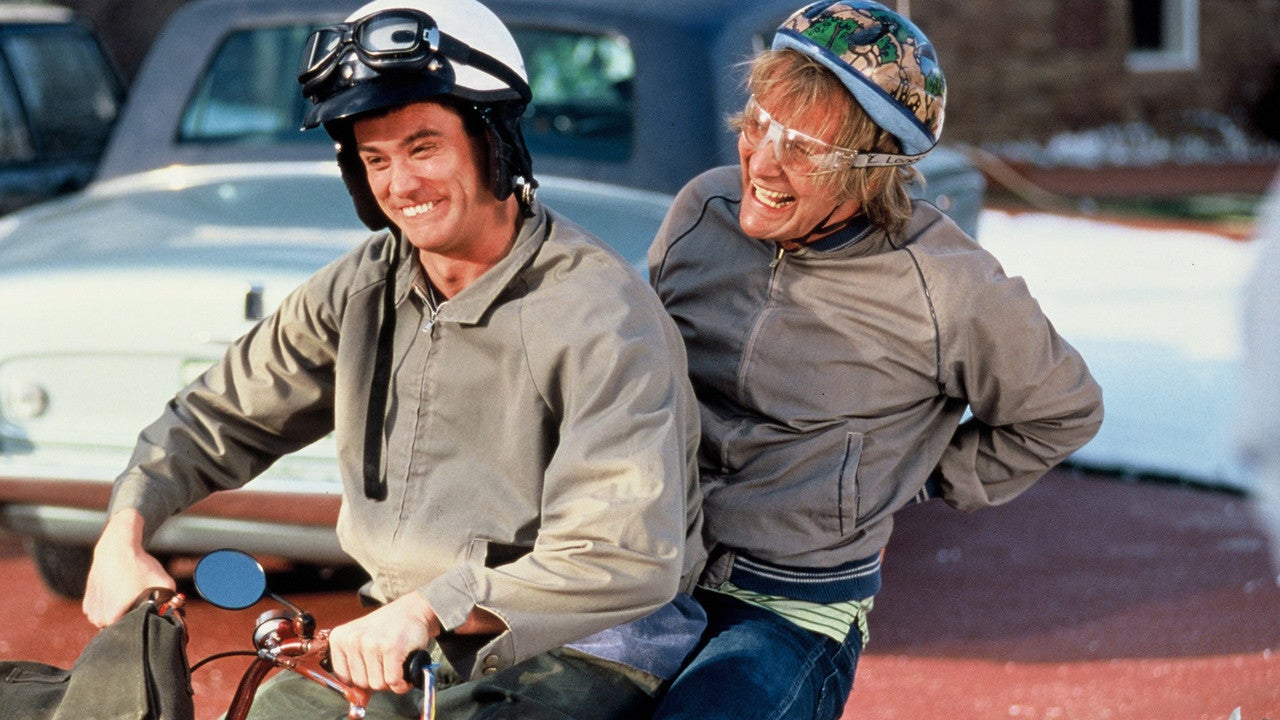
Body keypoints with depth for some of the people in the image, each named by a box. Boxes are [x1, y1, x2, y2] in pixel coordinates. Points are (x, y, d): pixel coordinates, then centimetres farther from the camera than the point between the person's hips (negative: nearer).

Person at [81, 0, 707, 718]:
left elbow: (631, 560, -28)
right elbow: (218, 418, 18)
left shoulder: (600, 312, -18)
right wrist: (124, 532, 1)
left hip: (574, 652, -6)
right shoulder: (364, 288, 4)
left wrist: (429, 608, -35)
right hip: (407, 641, 6)